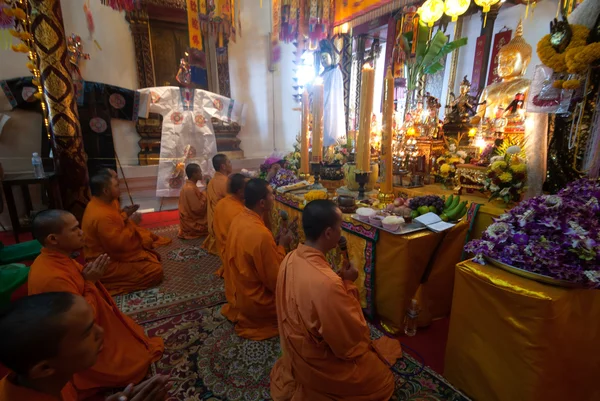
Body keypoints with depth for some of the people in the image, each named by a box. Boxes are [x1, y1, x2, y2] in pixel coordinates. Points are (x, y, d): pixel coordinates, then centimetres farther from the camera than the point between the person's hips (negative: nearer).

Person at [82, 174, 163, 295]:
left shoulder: (97, 204, 3)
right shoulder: (101, 216, -30)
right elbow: (118, 244, -30)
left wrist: (125, 215, 2)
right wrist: (132, 223, -20)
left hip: (109, 254, 10)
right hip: (108, 265, -10)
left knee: (153, 258, 15)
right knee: (156, 271, -15)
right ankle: (110, 283, -6)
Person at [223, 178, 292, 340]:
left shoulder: (240, 218, -6)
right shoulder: (261, 234, -33)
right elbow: (276, 281, -24)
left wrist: (275, 243, -1)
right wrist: (282, 245, -15)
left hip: (241, 290, 8)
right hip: (257, 301, -7)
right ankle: (260, 319, 14)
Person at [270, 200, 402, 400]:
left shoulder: (290, 259, -13)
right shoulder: (327, 282, -39)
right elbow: (353, 335, -23)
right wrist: (348, 284, -17)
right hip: (318, 364, -7)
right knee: (384, 381, 16)